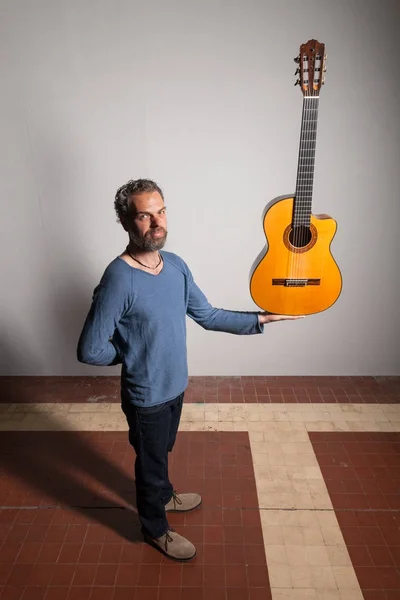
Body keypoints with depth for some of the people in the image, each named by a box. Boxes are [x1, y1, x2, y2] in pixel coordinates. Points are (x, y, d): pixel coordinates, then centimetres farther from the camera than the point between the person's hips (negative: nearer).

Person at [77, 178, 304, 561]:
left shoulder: (176, 265, -5)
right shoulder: (119, 279, -28)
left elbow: (206, 315, 5)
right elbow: (90, 350, -24)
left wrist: (257, 320, 2)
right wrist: (132, 353, -10)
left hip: (175, 385, 7)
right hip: (146, 396, -6)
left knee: (162, 451, 30)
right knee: (151, 461, 17)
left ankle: (163, 496, 57)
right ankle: (156, 529, 43)